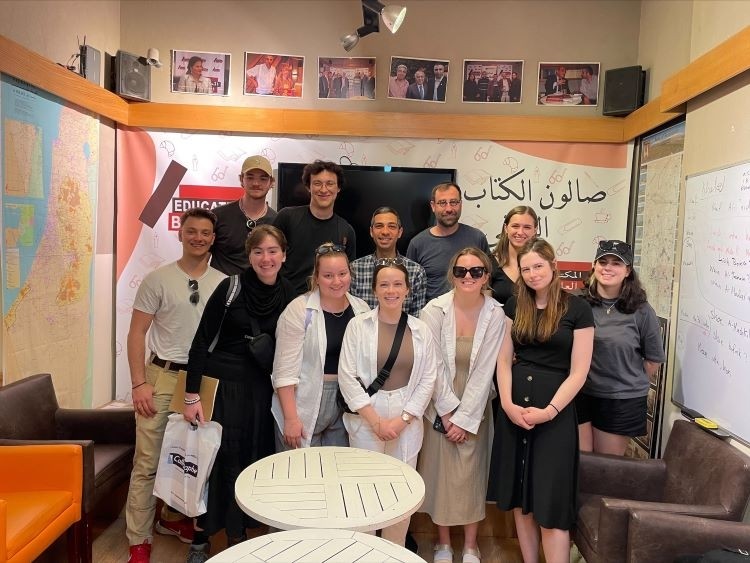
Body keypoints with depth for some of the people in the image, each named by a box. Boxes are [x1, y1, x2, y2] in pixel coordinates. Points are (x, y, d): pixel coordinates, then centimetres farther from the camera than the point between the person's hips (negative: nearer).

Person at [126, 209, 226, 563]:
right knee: (148, 461, 1)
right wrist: (139, 383, -10)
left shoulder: (224, 284, 3)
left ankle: (174, 518, 33)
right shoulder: (158, 279, -2)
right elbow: (137, 333, -3)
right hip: (163, 377, -2)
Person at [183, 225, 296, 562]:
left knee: (251, 463, 12)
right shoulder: (230, 288, -11)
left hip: (263, 391, 3)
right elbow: (201, 342, -9)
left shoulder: (289, 296, -1)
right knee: (215, 460, 6)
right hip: (222, 385, -3)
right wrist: (192, 396, -11)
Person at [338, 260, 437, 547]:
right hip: (366, 419, -2)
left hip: (407, 421, 2)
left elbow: (428, 378, 2)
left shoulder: (421, 330, 3)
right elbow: (347, 376, -8)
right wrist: (376, 421, -11)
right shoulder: (358, 325, -3)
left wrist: (402, 419, -7)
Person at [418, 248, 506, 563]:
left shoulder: (495, 314, -9)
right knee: (440, 473, 7)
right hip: (440, 407, 0)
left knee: (472, 476, 7)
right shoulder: (435, 310, -11)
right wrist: (448, 411, -9)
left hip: (476, 408, 0)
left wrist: (465, 418, -10)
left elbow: (485, 370, -9)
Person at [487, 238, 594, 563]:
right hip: (514, 410, 4)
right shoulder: (514, 305, 6)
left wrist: (549, 411, -15)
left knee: (551, 503, -1)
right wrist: (508, 404, -7)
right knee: (520, 498, 12)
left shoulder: (577, 309, -5)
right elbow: (504, 360, 6)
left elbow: (578, 371, -7)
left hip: (555, 413, -4)